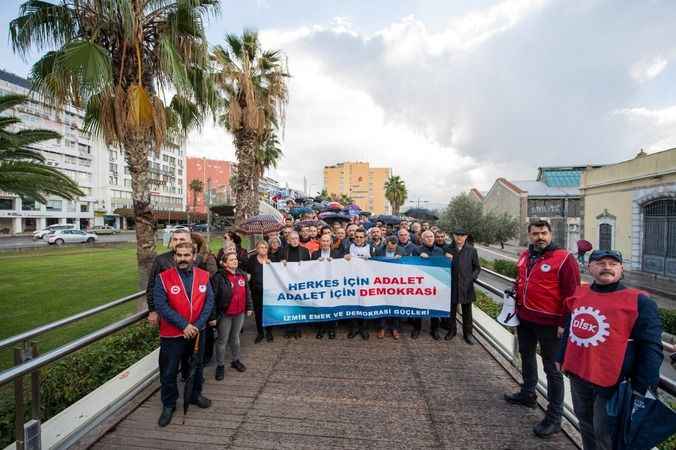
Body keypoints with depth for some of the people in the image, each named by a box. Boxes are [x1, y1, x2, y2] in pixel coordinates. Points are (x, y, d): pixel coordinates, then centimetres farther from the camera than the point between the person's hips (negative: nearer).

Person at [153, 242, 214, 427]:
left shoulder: (204, 276, -6)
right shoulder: (163, 278, -13)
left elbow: (209, 301, -7)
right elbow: (161, 305, -18)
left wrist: (198, 325, -16)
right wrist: (184, 325, -21)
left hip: (197, 332, 3)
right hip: (172, 334, -2)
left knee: (196, 366, 21)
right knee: (169, 372, 13)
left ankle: (195, 395, 45)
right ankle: (168, 405, 36)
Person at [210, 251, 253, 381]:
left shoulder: (242, 275, 4)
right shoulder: (218, 277, -17)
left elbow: (247, 292, 13)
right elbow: (213, 297, -17)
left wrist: (249, 307, 12)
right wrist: (213, 316, -17)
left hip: (240, 313, 6)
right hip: (225, 314, -5)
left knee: (235, 337, 21)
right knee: (222, 340, 8)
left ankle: (236, 360, 37)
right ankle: (220, 365, 24)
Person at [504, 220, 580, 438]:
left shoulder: (564, 259, -15)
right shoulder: (525, 256, 6)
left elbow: (572, 294, -16)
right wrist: (516, 307, 17)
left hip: (549, 323, -7)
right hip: (524, 319, 7)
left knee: (551, 368, 5)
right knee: (527, 357, 23)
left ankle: (554, 417, 20)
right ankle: (527, 393, 45)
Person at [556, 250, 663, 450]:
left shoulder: (640, 302, -11)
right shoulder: (578, 294, 2)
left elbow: (651, 348, -11)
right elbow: (569, 329, 13)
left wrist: (641, 387, -14)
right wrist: (562, 358, 16)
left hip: (612, 383, -4)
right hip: (577, 375, 5)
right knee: (585, 423, 23)